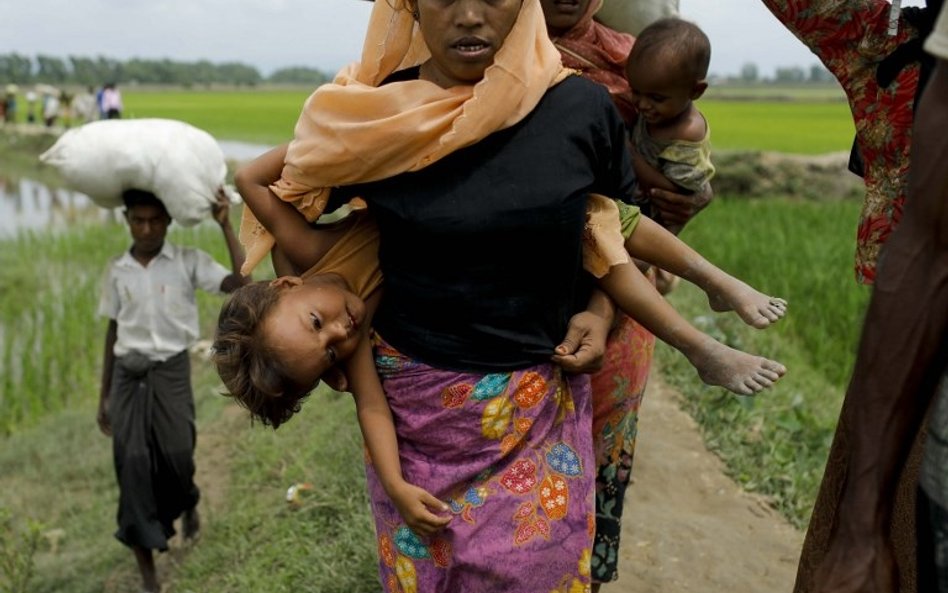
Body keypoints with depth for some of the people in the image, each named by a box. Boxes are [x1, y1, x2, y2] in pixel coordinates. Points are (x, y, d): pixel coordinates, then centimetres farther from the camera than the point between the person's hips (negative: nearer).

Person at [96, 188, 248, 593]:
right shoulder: (117, 271, 4)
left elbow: (241, 284, -18)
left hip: (171, 370, -2)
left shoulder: (188, 261, -4)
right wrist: (104, 396, 13)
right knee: (133, 466, -2)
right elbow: (113, 332, 11)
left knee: (177, 456, -7)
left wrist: (225, 226, -19)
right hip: (127, 374, 2)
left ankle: (188, 504, 34)